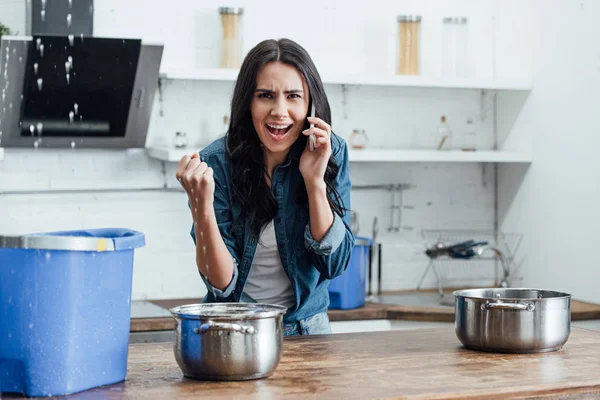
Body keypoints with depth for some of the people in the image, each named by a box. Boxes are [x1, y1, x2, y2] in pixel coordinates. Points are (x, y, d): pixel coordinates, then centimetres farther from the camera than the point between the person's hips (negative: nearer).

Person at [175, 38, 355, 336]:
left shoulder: (332, 153, -6)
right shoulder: (216, 163, -13)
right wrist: (202, 207, -28)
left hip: (306, 327, 2)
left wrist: (315, 181, -19)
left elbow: (334, 264, -8)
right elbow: (222, 285, -13)